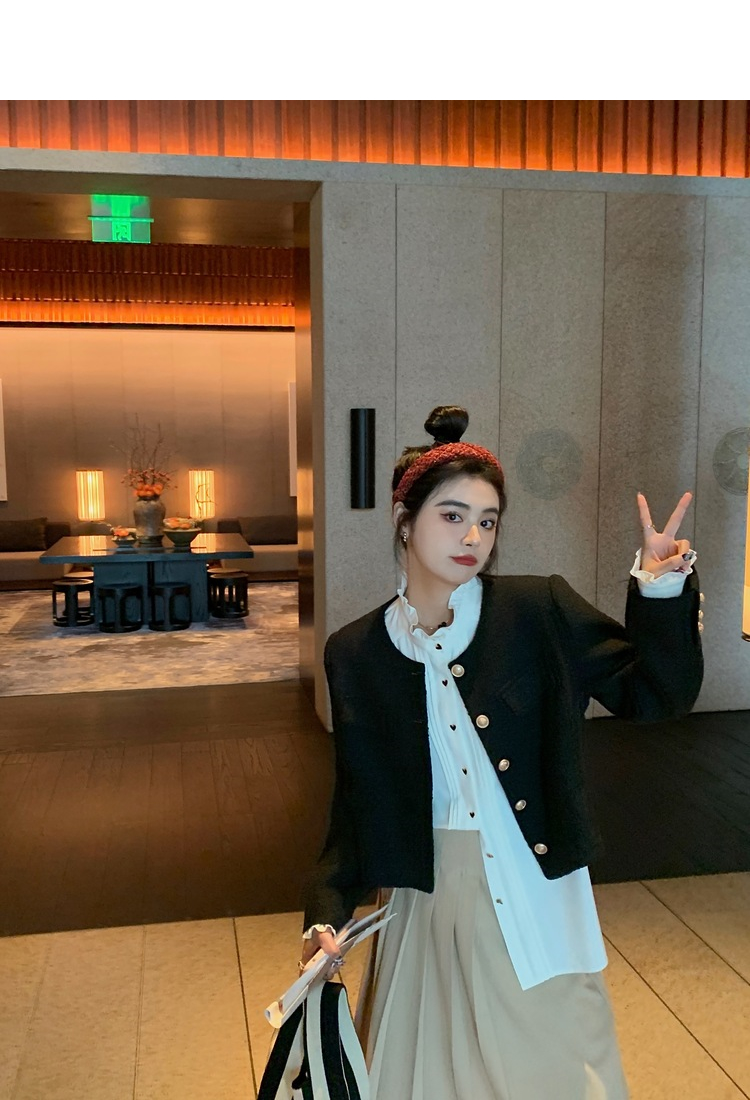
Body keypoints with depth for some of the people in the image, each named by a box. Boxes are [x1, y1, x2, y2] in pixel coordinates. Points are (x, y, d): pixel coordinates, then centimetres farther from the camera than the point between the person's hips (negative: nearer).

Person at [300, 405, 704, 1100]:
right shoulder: (355, 653, -3)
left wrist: (661, 591, -19)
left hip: (535, 895, -1)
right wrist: (327, 909, -2)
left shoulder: (540, 612, -9)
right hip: (429, 896, 2)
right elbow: (357, 801, 4)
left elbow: (654, 695, -5)